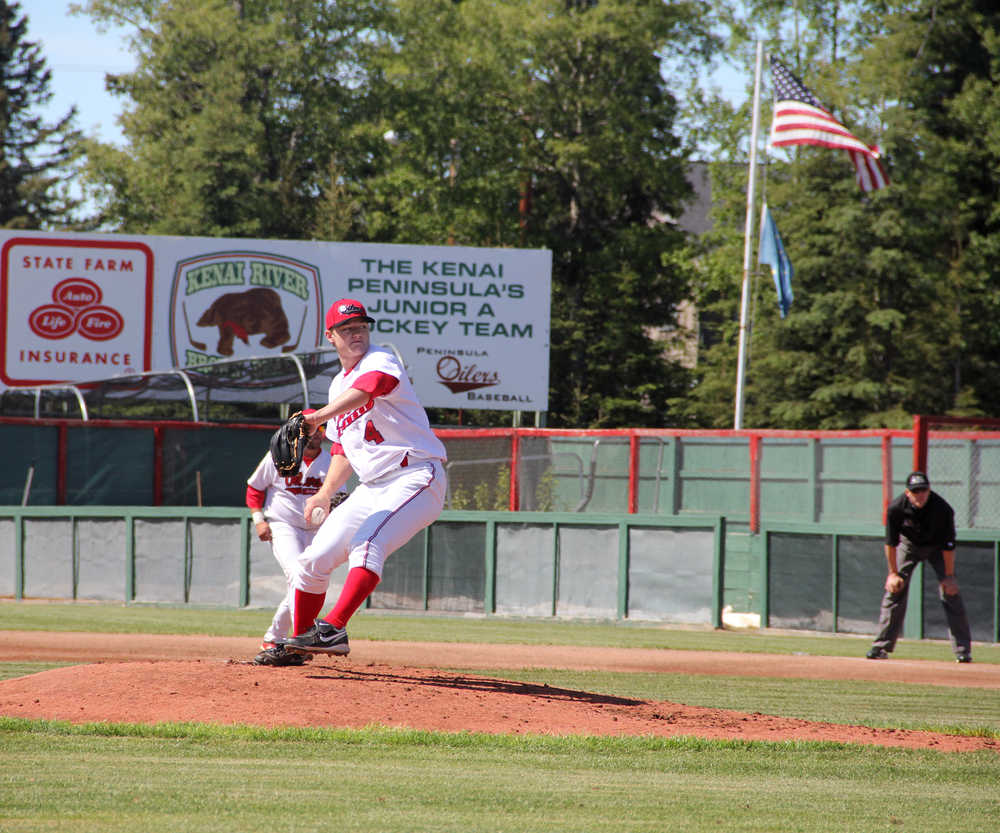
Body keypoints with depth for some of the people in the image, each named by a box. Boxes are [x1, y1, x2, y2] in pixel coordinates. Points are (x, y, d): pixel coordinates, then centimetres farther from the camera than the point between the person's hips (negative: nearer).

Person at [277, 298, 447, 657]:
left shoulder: (380, 362, -8)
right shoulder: (338, 385, 18)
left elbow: (365, 389, -33)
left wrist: (326, 414, -46)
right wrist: (325, 493, 13)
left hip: (416, 476, -9)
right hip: (372, 488, 9)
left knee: (368, 544, -32)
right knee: (314, 558, 5)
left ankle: (333, 629, -42)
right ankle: (300, 640, 21)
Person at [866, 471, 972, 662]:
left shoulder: (942, 509, -32)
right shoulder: (896, 508, -28)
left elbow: (948, 546, -23)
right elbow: (891, 542, -15)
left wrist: (949, 575, -19)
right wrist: (893, 573, -11)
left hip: (936, 547, -2)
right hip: (908, 545, 2)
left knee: (951, 593, -11)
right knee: (894, 590, -7)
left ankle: (963, 650, -9)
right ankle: (882, 646, 0)